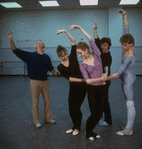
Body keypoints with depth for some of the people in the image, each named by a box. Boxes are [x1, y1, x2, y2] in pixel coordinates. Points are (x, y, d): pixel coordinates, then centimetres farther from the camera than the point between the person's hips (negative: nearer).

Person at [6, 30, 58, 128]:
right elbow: (16, 50, -7)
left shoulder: (46, 57, 5)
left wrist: (54, 72, -10)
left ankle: (48, 118, 28)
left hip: (44, 81, 4)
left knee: (47, 101, 12)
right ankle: (37, 121, 16)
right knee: (35, 103, 4)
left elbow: (50, 68, 12)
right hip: (35, 82, -3)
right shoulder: (29, 56, -3)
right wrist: (11, 39, -17)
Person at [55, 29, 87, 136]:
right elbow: (69, 78, -7)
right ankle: (74, 126, 31)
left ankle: (77, 127, 21)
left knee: (76, 107, -1)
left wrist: (65, 31, -15)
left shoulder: (72, 57, -3)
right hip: (73, 87, 3)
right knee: (71, 108, 8)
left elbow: (73, 41, -8)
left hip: (82, 86, -3)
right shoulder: (60, 67, 0)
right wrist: (81, 80, -16)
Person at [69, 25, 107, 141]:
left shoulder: (96, 55, 1)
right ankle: (88, 133, 23)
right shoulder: (82, 65, -2)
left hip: (102, 89, 3)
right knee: (94, 115, -1)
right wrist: (101, 78, -25)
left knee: (99, 114, 9)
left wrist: (79, 27, 1)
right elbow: (87, 81, -13)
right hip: (92, 90, -2)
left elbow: (90, 39, -2)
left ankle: (90, 131, 30)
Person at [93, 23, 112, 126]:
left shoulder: (108, 56, -18)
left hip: (104, 82, -9)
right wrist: (95, 30, 8)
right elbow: (97, 41, 12)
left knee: (104, 100, -1)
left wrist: (105, 76, -54)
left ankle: (108, 121, 12)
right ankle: (107, 119, 27)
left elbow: (106, 67, -36)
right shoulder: (102, 53, 6)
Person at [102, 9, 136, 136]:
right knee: (129, 103, 13)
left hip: (127, 80, -10)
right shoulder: (130, 47, -4)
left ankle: (129, 130, 5)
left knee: (130, 104, -4)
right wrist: (125, 15, 3)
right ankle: (130, 126, 23)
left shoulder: (128, 57, -27)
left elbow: (118, 74, -28)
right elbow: (127, 28, 5)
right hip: (129, 78, 10)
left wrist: (105, 79, -23)